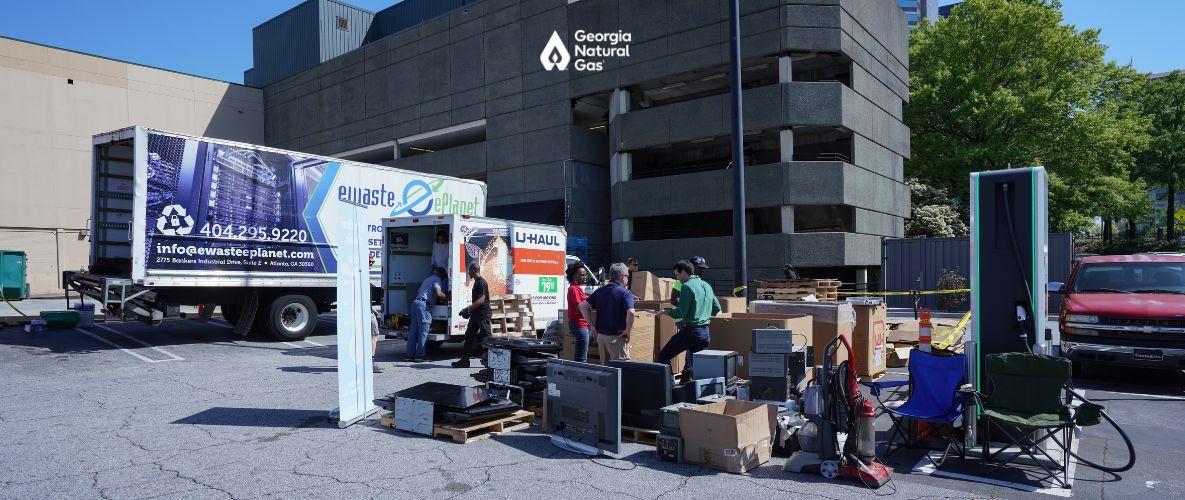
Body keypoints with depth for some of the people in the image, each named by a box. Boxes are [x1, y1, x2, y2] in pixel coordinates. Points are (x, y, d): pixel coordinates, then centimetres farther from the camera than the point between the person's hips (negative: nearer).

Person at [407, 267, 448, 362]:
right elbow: (438, 293, -13)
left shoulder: (428, 279, 30)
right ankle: (420, 355, -9)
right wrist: (447, 299, 3)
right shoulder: (437, 280, 2)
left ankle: (410, 355, 7)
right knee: (423, 331, -7)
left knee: (413, 330, 7)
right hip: (424, 304, -9)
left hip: (415, 302, 9)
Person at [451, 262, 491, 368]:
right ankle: (465, 360, 12)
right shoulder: (477, 282, 17)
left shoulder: (481, 282, -15)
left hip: (483, 314, -11)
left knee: (486, 337, -6)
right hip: (476, 314, 11)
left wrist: (468, 309, -25)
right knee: (469, 336, 9)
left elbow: (481, 300, -23)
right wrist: (469, 310, 22)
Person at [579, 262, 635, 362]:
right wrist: (628, 331, -12)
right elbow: (630, 312, -25)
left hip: (601, 335, 6)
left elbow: (583, 306, 7)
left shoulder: (600, 291, 9)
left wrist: (592, 325, 9)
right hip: (617, 337, -6)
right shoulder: (625, 293, -10)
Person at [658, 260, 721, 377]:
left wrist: (666, 312, 0)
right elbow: (717, 308, 20)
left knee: (663, 356, 2)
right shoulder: (707, 285, 13)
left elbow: (681, 312, -16)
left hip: (690, 330, -8)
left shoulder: (687, 286, -11)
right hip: (705, 332, 8)